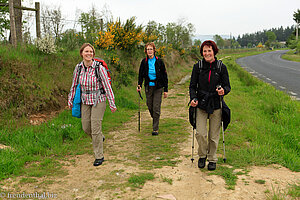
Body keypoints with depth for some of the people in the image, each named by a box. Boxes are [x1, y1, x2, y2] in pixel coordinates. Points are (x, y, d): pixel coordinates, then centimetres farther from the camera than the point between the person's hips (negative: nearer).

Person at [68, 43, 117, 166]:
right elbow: (74, 85, 11)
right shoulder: (78, 68, -1)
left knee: (95, 128, -6)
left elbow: (107, 86, -12)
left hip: (98, 101, -5)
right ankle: (100, 138, 43)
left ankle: (99, 156, 9)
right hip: (85, 101, 5)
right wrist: (70, 100, 17)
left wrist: (112, 104, -11)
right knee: (86, 127, 10)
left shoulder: (99, 67, -15)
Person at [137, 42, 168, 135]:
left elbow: (164, 76, -1)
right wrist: (139, 85, -7)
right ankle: (155, 120, 36)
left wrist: (165, 89, -4)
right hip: (148, 87, 3)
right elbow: (141, 75, 9)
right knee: (150, 106, 8)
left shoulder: (159, 61, -5)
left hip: (158, 87, -3)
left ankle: (155, 129, 4)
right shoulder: (144, 62, 2)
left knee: (156, 108, -5)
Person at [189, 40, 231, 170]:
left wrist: (223, 90, -20)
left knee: (214, 135, 6)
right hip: (201, 104, 0)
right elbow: (192, 86, 5)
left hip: (216, 105, 0)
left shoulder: (221, 67, 0)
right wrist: (193, 98, -13)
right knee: (200, 133, -8)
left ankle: (212, 159, 27)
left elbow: (227, 86, 3)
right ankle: (202, 156, 20)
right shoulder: (198, 66, 2)